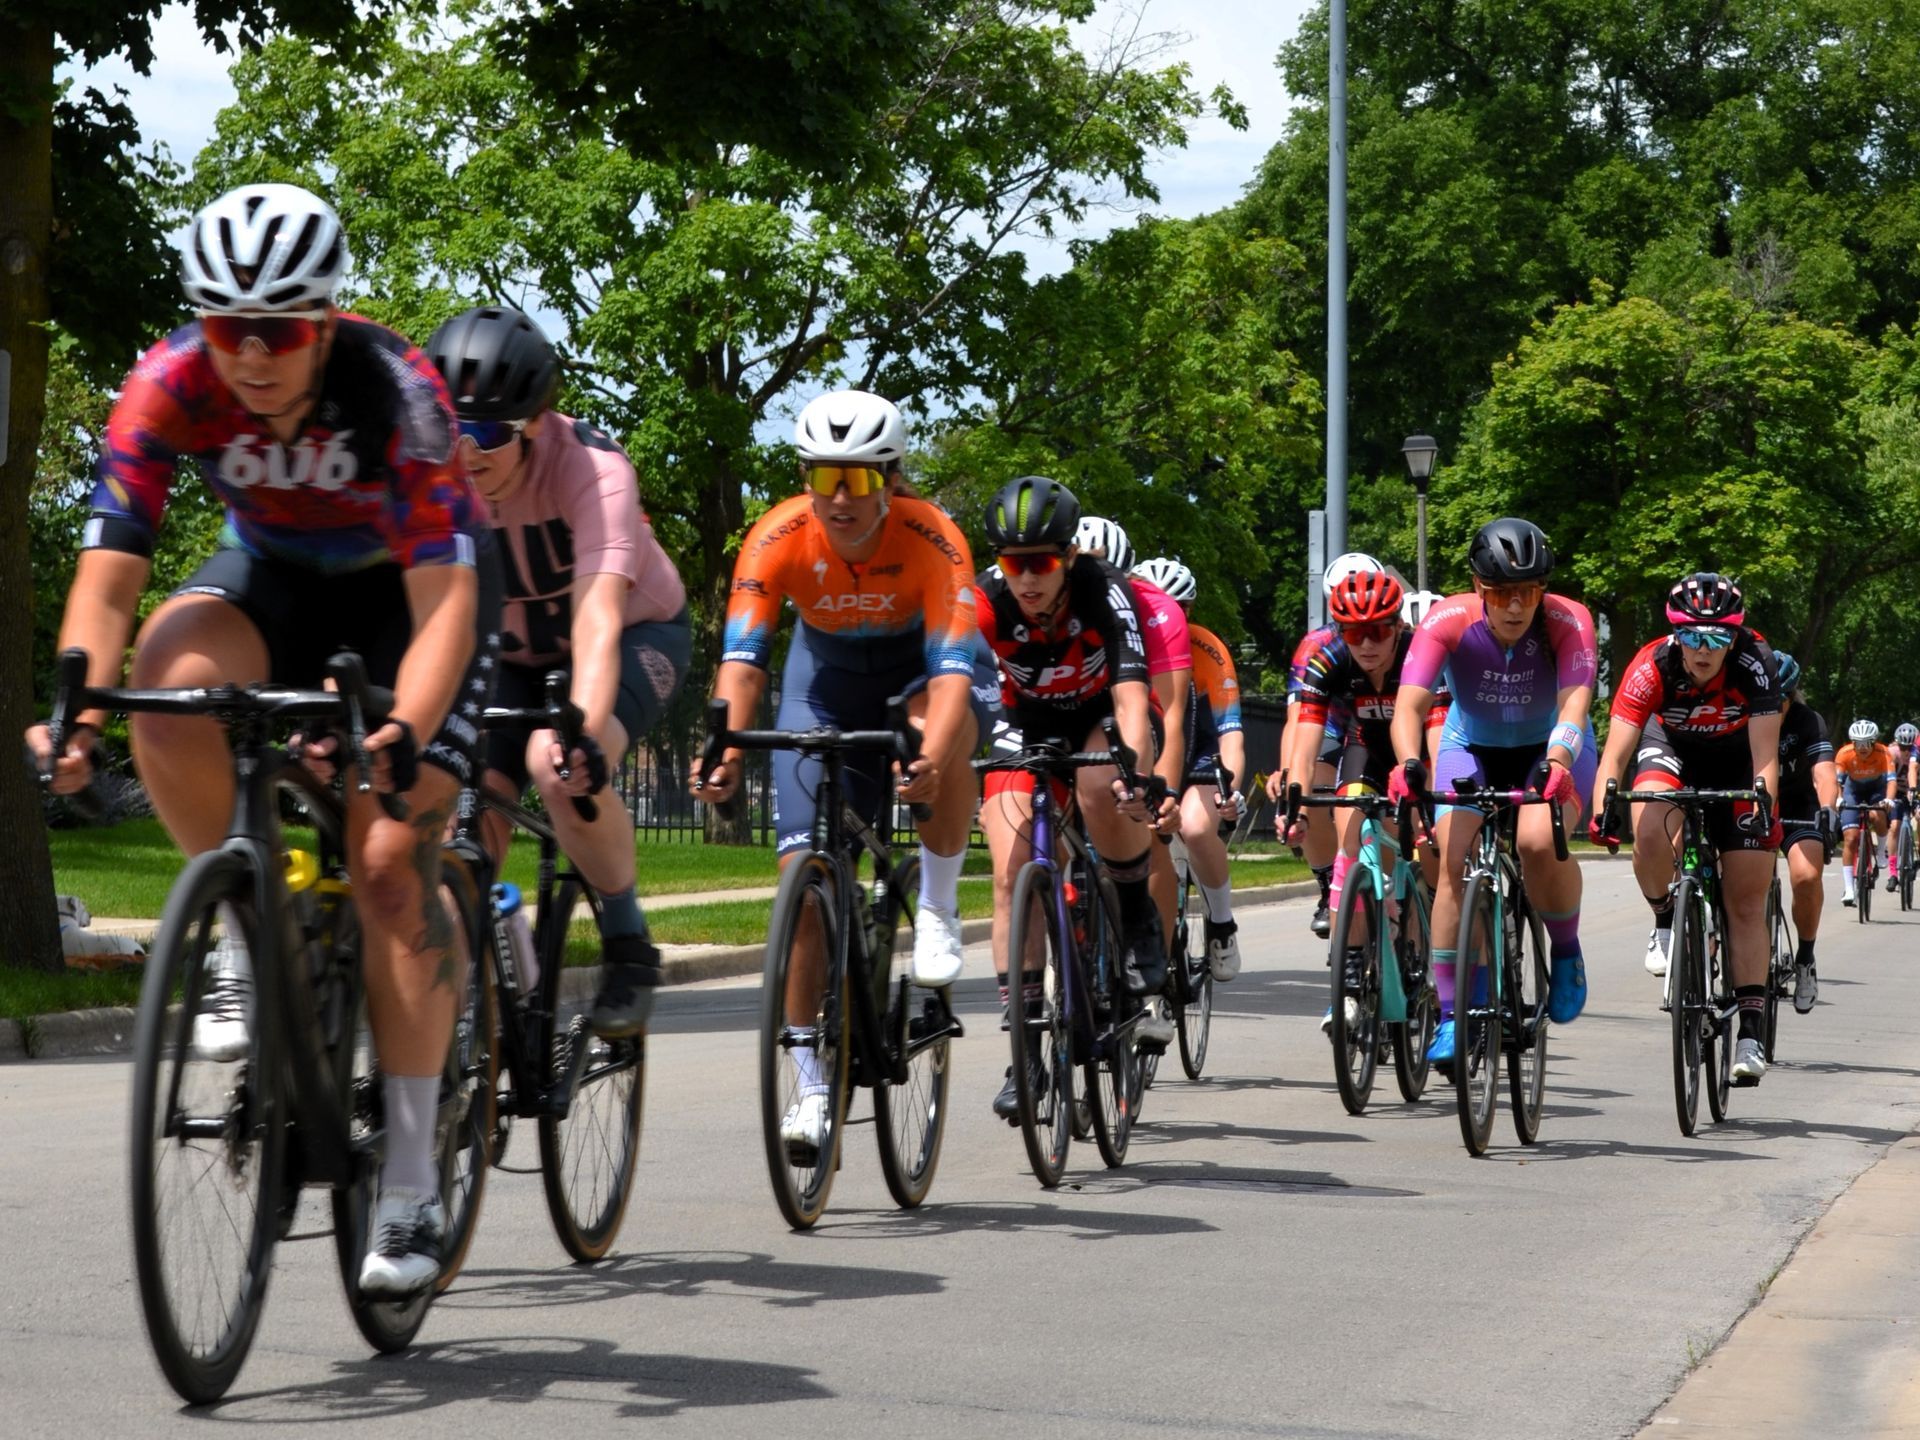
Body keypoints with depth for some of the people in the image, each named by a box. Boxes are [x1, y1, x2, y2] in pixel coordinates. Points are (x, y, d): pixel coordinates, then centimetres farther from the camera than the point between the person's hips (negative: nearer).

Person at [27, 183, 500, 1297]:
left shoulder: (396, 392, -33)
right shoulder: (171, 386, -25)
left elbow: (446, 600, -38)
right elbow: (109, 571, -27)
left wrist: (403, 733, -54)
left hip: (414, 584, -3)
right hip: (277, 573, 3)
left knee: (392, 862, -16)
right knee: (168, 683, -32)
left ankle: (414, 1184, -8)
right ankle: (248, 938, -10)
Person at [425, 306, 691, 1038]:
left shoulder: (589, 468, -33)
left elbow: (598, 616, -44)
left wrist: (583, 732, -59)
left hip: (637, 635, -4)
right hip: (516, 653, 4)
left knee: (562, 769, -32)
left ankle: (629, 948, -13)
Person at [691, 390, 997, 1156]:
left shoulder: (932, 540, -31)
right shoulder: (779, 537, -27)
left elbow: (953, 666, -40)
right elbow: (742, 657, -34)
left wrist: (932, 758, -58)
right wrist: (726, 753, -52)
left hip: (922, 668, -2)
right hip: (827, 674, 2)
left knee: (946, 735, -39)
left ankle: (938, 910, -16)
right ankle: (812, 1085, -1)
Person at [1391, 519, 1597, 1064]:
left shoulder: (1568, 622, -27)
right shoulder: (1448, 622, -26)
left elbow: (1574, 701, -40)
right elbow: (1410, 704, -35)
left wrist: (1557, 763, -59)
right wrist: (1408, 764, -54)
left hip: (1550, 749, -1)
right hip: (1471, 746, 1)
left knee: (1539, 841, -30)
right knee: (1454, 861, -19)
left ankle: (1566, 951, -2)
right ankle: (1451, 1014, -11)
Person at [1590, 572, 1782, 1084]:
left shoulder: (1755, 662, -32)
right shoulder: (1653, 666, -32)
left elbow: (1765, 752, -38)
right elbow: (1615, 752, -37)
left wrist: (1763, 802, -55)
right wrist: (1602, 808, -54)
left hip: (1737, 758, 0)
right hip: (1672, 747, 0)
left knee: (1747, 902, -4)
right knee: (1650, 836, -32)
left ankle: (1751, 1033, 1)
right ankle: (1666, 922, -1)